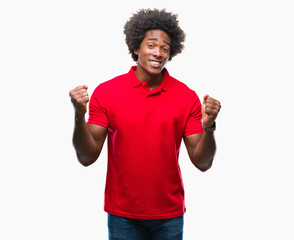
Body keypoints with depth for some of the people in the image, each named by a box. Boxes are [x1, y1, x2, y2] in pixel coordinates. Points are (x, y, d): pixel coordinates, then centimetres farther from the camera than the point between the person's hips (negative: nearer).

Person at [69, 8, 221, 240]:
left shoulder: (187, 97, -3)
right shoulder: (106, 92, -5)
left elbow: (202, 162, -4)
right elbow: (87, 157, -7)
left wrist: (208, 126, -21)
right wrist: (79, 116, -22)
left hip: (170, 216, 1)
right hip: (122, 215, -1)